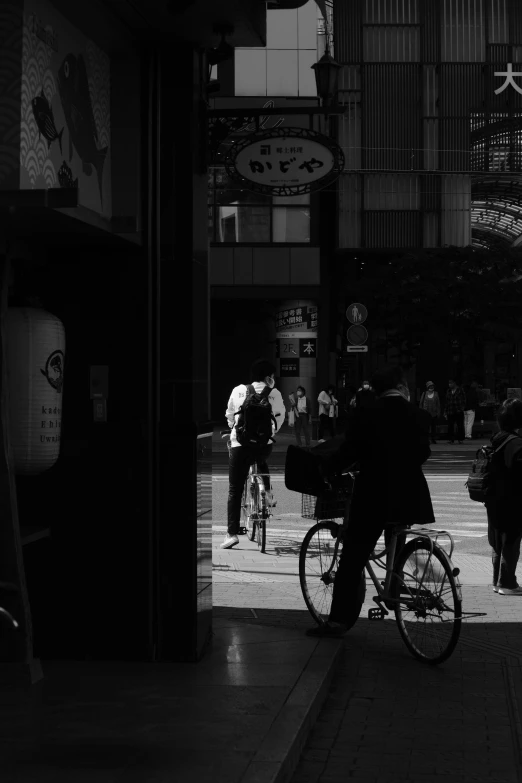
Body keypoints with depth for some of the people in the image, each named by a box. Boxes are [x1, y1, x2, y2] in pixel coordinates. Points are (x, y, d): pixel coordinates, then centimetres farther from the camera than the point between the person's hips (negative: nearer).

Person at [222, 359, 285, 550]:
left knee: (235, 490, 2)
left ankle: (232, 533, -7)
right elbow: (280, 417, 12)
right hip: (265, 444, 1)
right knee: (262, 463, 39)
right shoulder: (274, 394, 5)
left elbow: (229, 415, 17)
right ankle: (268, 494, 24)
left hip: (240, 443, -1)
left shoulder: (238, 390, 8)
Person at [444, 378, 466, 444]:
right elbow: (446, 401, 16)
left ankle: (460, 439, 7)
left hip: (459, 412, -3)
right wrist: (445, 411, 12)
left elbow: (464, 400, 1)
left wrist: (462, 408, -10)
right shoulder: (448, 391, 13)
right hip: (450, 412, 3)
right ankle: (451, 439, 4)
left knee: (460, 426, 0)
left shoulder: (460, 390, 1)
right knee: (450, 426, -1)